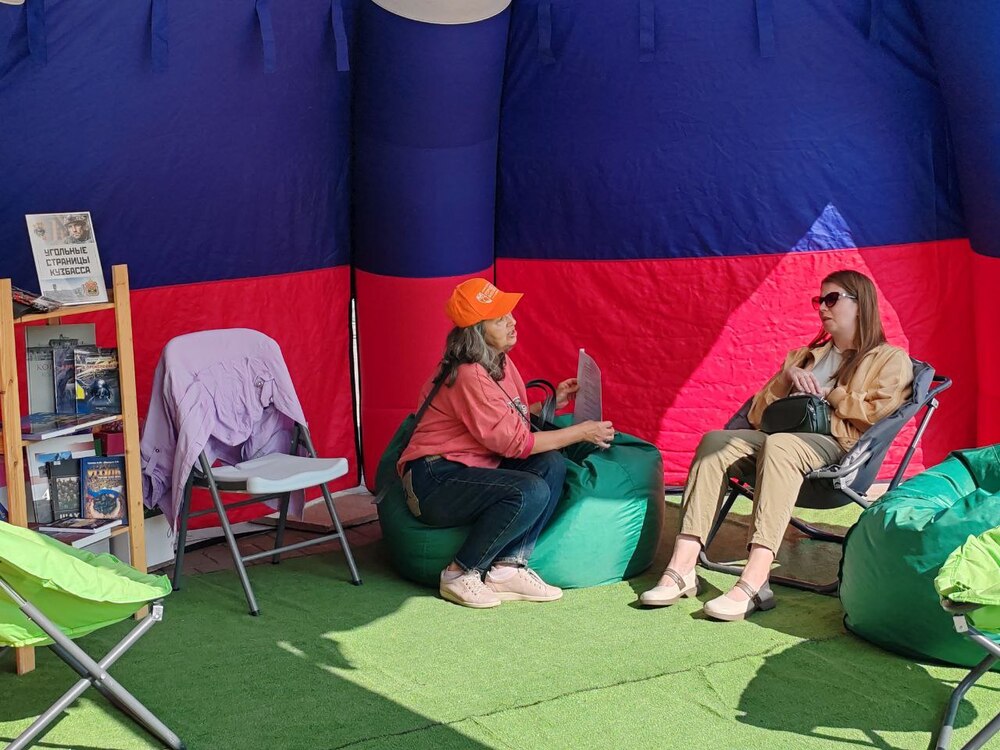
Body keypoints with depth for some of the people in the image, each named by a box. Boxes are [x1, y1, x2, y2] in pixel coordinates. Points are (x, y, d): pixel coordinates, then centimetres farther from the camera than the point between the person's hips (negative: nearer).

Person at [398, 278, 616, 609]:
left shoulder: (499, 362, 8)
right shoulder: (469, 376, -22)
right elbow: (513, 442, -20)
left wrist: (549, 404, 9)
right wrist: (581, 432, -14)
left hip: (471, 469, 10)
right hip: (434, 480, -9)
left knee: (551, 465, -10)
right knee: (531, 492, -28)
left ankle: (507, 568, -12)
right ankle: (459, 575, -14)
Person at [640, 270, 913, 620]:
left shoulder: (890, 359, 17)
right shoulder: (805, 356, 33)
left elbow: (879, 411, -4)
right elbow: (758, 414, 23)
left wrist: (828, 393, 0)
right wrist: (786, 378, 8)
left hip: (837, 447, -6)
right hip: (782, 437, 6)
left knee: (778, 445, -39)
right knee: (716, 440, -25)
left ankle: (754, 582, -52)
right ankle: (681, 569, -35)